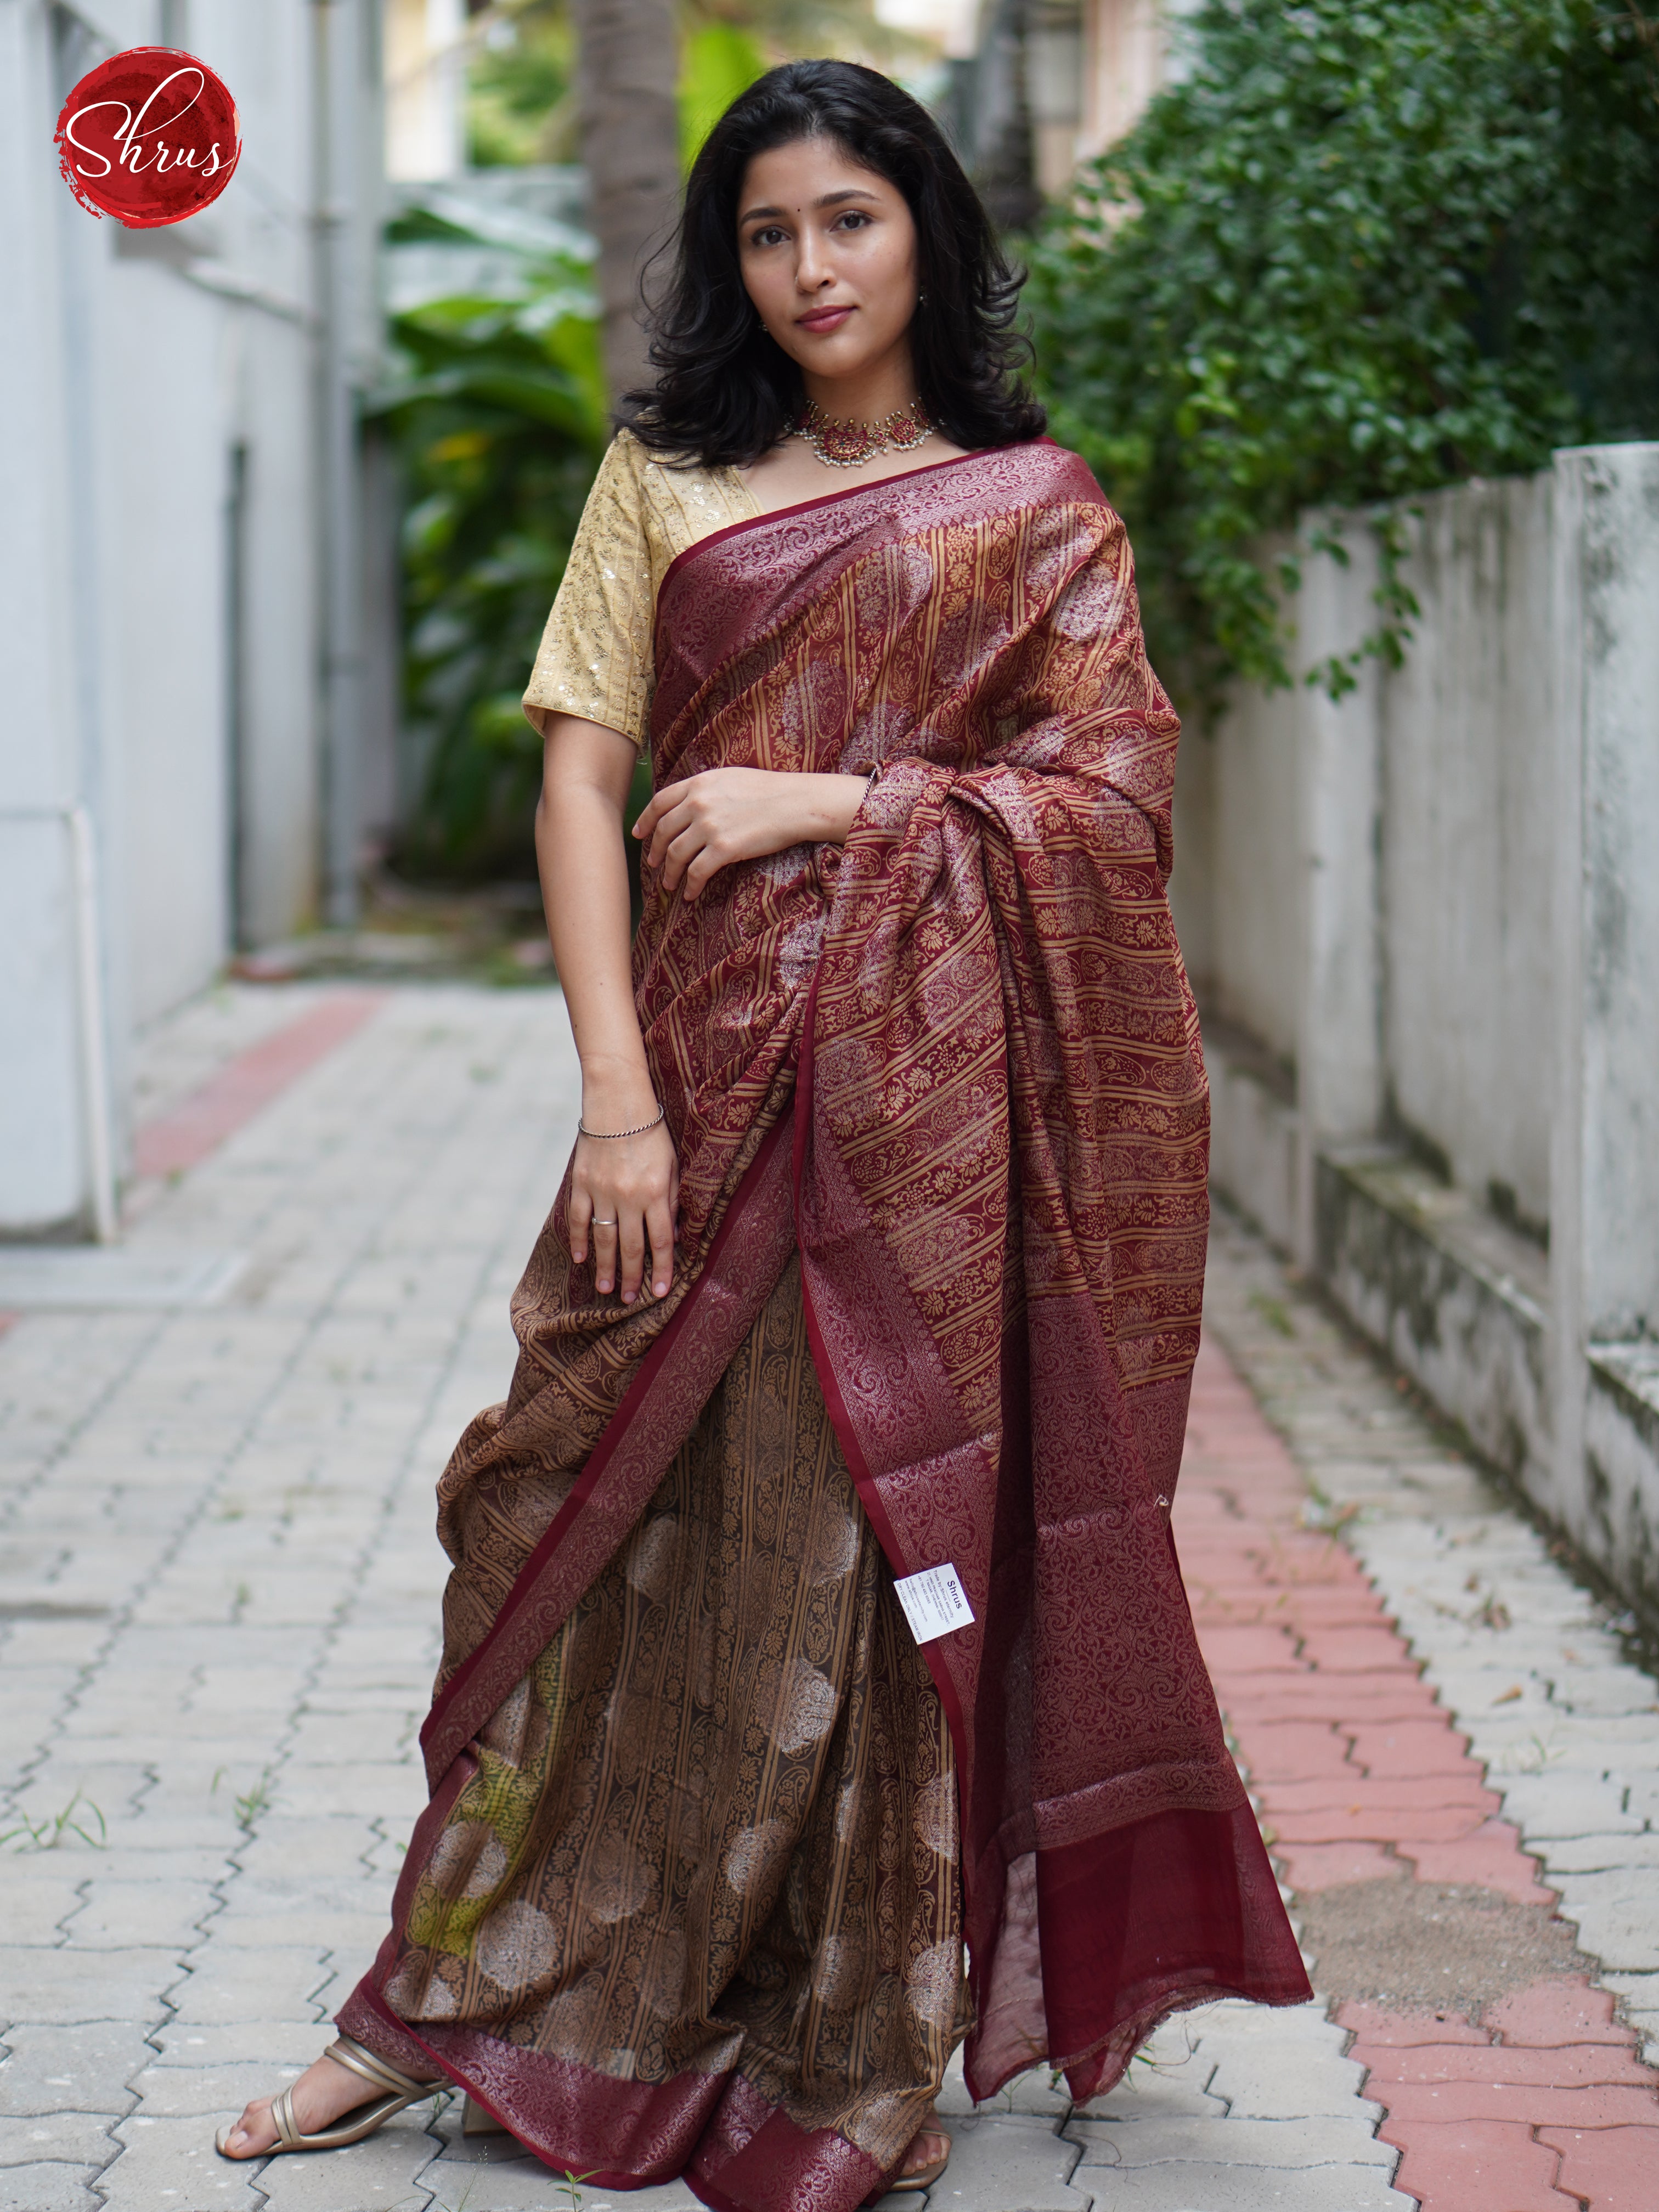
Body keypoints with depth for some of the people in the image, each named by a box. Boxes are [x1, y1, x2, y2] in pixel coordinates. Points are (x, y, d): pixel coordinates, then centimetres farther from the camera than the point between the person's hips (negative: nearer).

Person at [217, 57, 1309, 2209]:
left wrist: (823, 800, -11)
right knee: (615, 1515, 4)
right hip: (717, 1048, 2)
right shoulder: (667, 476, 9)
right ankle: (454, 2006, 17)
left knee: (888, 1523, 1)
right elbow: (580, 771, 1)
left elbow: (1115, 799, -1)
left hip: (935, 1070, -1)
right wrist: (617, 1090, -9)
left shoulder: (1035, 508, 6)